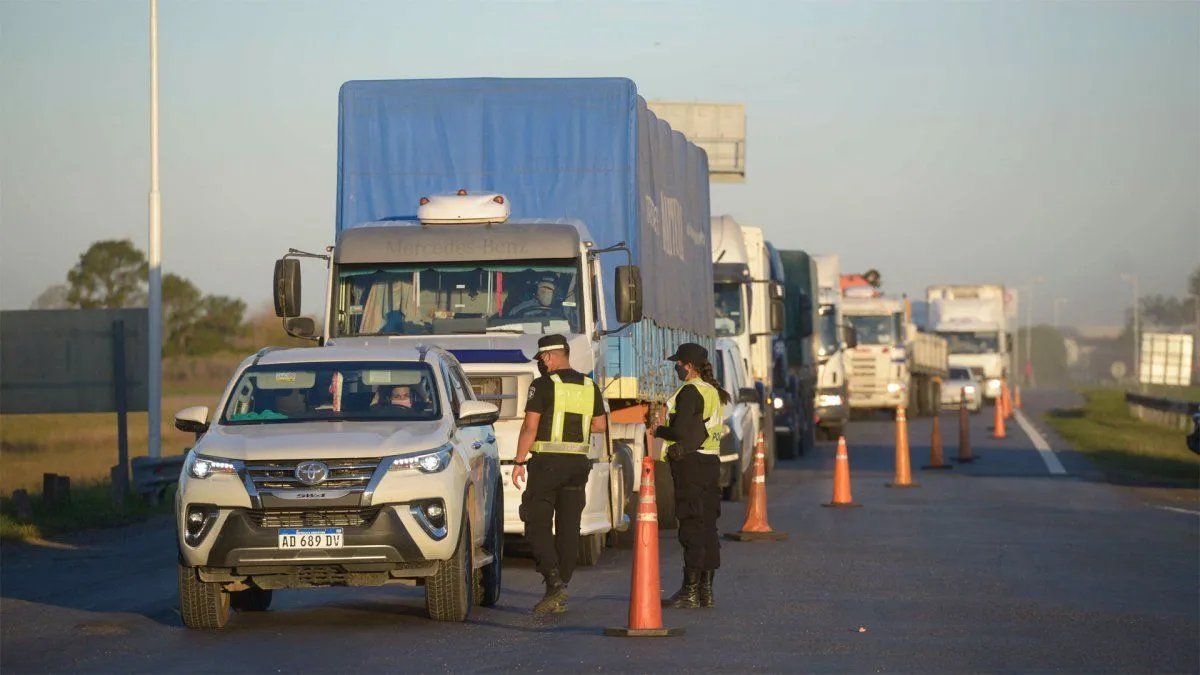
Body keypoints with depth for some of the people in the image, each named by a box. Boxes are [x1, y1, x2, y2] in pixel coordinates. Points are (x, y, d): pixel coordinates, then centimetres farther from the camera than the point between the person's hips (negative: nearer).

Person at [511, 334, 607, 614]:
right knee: (568, 528, 7)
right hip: (578, 464, 6)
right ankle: (559, 596, 8)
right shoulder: (589, 386, 9)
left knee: (537, 526, -1)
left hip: (547, 463, -6)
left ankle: (554, 583, -19)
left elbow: (530, 427, -12)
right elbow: (600, 424, 16)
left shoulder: (543, 386, -9)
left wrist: (519, 462, -8)